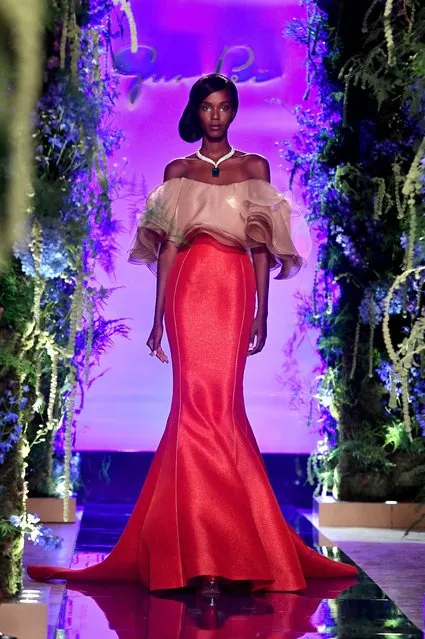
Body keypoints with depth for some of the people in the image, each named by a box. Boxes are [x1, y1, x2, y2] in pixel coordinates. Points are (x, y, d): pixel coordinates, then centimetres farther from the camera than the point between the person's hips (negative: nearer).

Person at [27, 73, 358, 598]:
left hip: (235, 290, 0)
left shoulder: (254, 168, 13)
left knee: (220, 403, -7)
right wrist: (158, 316, 4)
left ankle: (211, 551, 2)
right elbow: (166, 246, 9)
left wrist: (262, 312, 1)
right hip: (189, 289, 0)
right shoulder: (177, 171, 14)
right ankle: (205, 556, -2)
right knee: (196, 403, -7)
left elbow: (261, 246, 8)